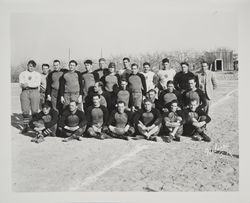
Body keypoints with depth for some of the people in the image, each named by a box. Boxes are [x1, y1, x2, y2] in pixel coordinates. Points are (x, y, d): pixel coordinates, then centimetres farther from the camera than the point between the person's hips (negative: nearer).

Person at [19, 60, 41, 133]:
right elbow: (21, 84, 2)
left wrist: (28, 84, -13)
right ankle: (26, 126, 5)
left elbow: (37, 84, -3)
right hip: (25, 92, 1)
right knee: (25, 110, -2)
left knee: (35, 110, -5)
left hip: (35, 92, -1)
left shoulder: (37, 74, 13)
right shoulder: (22, 74, 15)